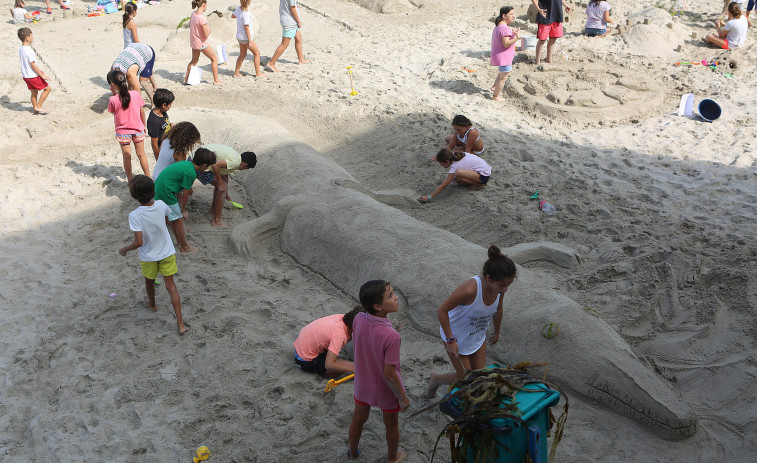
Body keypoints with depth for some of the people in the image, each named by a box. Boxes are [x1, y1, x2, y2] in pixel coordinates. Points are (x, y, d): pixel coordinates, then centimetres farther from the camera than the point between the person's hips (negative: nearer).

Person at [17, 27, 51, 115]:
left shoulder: (21, 48, 5)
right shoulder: (29, 50, -25)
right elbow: (33, 65, -23)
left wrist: (38, 70, 24)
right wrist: (42, 75, -16)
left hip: (25, 75, 9)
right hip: (33, 76, -9)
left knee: (34, 92, 20)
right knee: (47, 88, 4)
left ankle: (35, 109, 28)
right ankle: (38, 106, 6)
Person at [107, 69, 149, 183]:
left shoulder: (113, 100, -18)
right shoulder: (136, 94, -11)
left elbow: (112, 111, 2)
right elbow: (142, 112, -2)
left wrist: (114, 94, -4)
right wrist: (144, 125, 13)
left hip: (122, 132, -2)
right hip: (138, 129, 2)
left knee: (126, 156, 12)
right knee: (141, 154, 14)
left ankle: (130, 180, 21)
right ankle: (148, 178, 19)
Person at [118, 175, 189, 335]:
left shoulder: (134, 215, -28)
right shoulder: (161, 205, -16)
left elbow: (139, 242, -27)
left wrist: (124, 249, -10)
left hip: (148, 256, -2)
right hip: (167, 252, 2)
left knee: (149, 282, 27)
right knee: (171, 286, 7)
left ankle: (152, 304, 56)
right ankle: (180, 324, 4)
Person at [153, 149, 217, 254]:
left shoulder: (186, 163, 7)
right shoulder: (190, 173, -20)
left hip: (158, 188, 10)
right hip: (166, 192, -10)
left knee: (173, 218, 22)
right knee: (179, 219, 2)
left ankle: (180, 241, 36)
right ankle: (185, 247, 13)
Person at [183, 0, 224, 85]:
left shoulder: (193, 13, -2)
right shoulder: (202, 18, -27)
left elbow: (190, 26, 15)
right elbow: (206, 35, -23)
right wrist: (208, 29, -4)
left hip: (193, 42, 8)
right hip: (201, 43, -8)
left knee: (194, 60, 26)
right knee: (214, 58, 10)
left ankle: (186, 78, 33)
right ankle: (216, 80, 14)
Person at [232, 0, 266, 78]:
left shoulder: (238, 9, 0)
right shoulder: (246, 13, -24)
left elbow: (233, 15, 19)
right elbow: (246, 28, -23)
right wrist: (250, 41, -20)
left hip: (239, 37, 8)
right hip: (246, 38, -8)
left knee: (242, 55, 18)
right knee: (257, 53, 6)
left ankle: (236, 73, 19)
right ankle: (258, 73, 11)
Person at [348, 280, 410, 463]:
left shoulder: (358, 319, -22)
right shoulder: (391, 337, -38)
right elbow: (389, 374, -28)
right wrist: (403, 398, -12)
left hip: (362, 384, 5)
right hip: (387, 390, -4)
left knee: (358, 419, 30)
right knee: (391, 425, 26)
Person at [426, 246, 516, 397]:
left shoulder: (500, 287, -18)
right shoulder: (471, 288, -40)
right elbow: (442, 310, -29)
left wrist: (496, 332, 20)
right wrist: (450, 340, -25)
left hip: (478, 337, 6)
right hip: (456, 337, -6)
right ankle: (436, 379, 35)